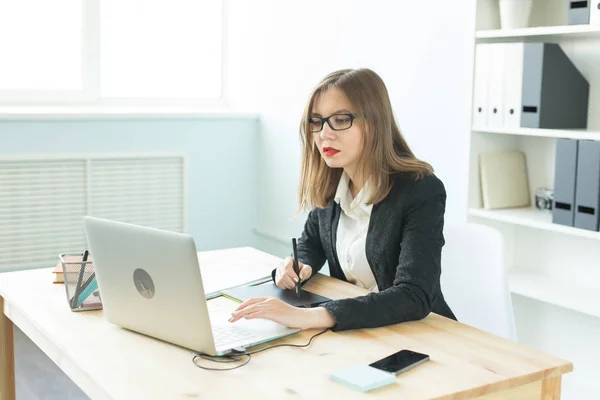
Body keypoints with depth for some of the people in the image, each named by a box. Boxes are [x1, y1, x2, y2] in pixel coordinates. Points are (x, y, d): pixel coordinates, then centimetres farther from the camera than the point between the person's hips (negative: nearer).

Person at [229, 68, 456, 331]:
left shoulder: (422, 191, -19)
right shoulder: (328, 184, -1)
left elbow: (414, 296, -30)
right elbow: (311, 243, 18)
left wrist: (308, 316, -40)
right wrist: (298, 269, -7)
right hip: (351, 330, 6)